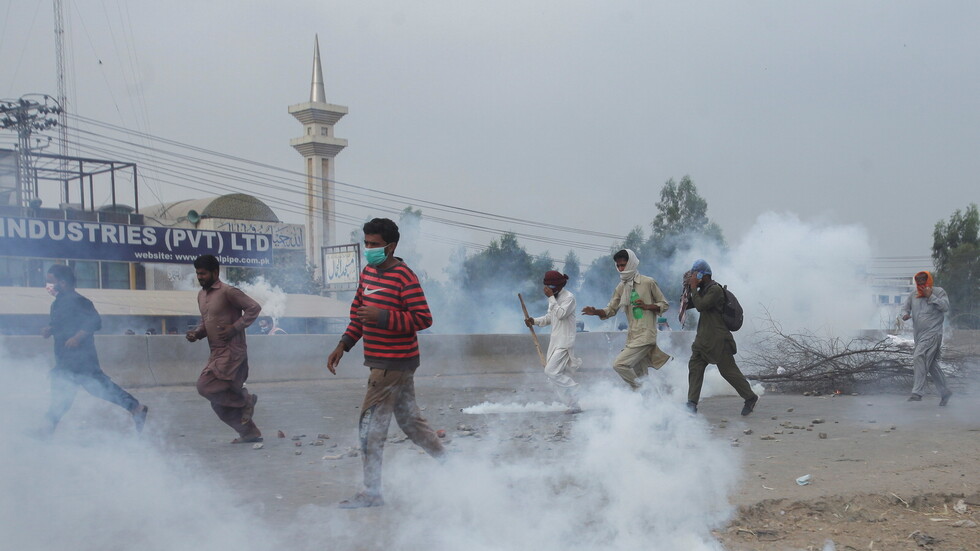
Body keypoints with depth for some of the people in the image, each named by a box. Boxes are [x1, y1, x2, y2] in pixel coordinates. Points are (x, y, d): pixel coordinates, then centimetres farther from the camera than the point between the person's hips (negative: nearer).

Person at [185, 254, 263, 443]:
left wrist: (235, 327, -18)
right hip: (217, 353, 9)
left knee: (205, 386, -18)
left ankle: (245, 400, 2)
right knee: (218, 403, 8)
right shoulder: (201, 295, 14)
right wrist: (196, 333, 4)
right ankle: (250, 433, 20)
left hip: (232, 351, -9)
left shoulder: (228, 292, -11)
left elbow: (254, 308, -13)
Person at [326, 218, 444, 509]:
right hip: (385, 361, 9)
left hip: (393, 363, -9)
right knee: (409, 419, 18)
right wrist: (343, 345, 12)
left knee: (371, 424, -6)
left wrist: (382, 316, -27)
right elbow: (358, 312, 21)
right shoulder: (368, 272, 11)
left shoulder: (405, 277, -16)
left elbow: (423, 318, -19)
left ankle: (371, 492, 2)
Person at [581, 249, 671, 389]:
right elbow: (611, 310, 9)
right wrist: (596, 312, -11)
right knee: (639, 374, 14)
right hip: (632, 336, 7)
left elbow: (664, 305, 1)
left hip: (645, 335, -7)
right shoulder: (621, 287, 11)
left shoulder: (648, 283, -6)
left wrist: (647, 306, -16)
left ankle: (639, 389, -2)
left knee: (619, 364, -18)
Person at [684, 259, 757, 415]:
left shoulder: (715, 290, -16)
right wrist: (688, 290, 8)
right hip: (704, 337, 9)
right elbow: (692, 304, 21)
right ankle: (692, 404, -3)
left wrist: (694, 288, -16)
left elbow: (700, 305, -25)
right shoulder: (704, 289, 14)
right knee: (695, 366, -1)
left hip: (718, 339, -9)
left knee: (729, 370, -2)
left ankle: (750, 398, 14)